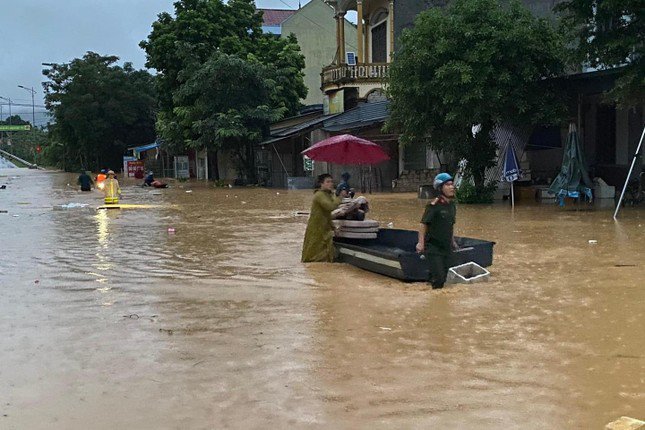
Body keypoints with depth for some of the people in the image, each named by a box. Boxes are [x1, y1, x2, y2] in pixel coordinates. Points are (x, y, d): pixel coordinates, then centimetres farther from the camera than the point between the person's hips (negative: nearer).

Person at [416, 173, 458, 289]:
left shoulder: (452, 205, 7)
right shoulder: (434, 205, -16)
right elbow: (423, 224, -17)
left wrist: (452, 240, 22)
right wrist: (421, 243, -21)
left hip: (446, 247, 7)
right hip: (433, 247, -7)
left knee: (443, 276, 12)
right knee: (438, 277, -12)